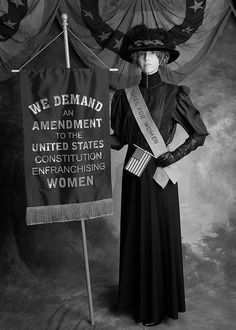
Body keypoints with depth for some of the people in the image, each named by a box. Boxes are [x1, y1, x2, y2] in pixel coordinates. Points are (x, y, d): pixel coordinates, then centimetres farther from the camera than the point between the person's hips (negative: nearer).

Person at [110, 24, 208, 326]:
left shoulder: (173, 94, -4)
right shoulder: (124, 95, 6)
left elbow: (200, 134, 1)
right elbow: (117, 139, 8)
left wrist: (176, 154, -12)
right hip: (134, 174, 4)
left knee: (160, 234, 4)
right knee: (134, 235, 12)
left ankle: (160, 304, 23)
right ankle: (137, 298, 31)